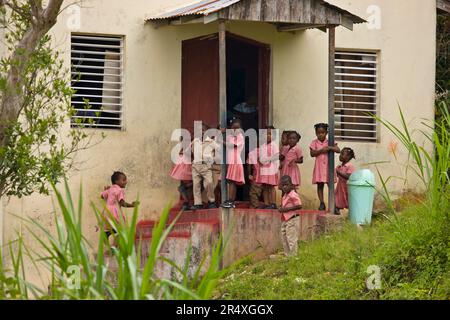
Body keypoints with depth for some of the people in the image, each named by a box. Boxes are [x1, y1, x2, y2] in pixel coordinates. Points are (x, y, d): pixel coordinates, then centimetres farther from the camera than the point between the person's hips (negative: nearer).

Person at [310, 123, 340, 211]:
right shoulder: (314, 142, 4)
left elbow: (338, 150, -6)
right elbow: (312, 153, -7)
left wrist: (330, 148, -19)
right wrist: (321, 150, -17)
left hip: (328, 166, -1)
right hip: (319, 166, 1)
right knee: (320, 185, 3)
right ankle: (322, 204, 8)